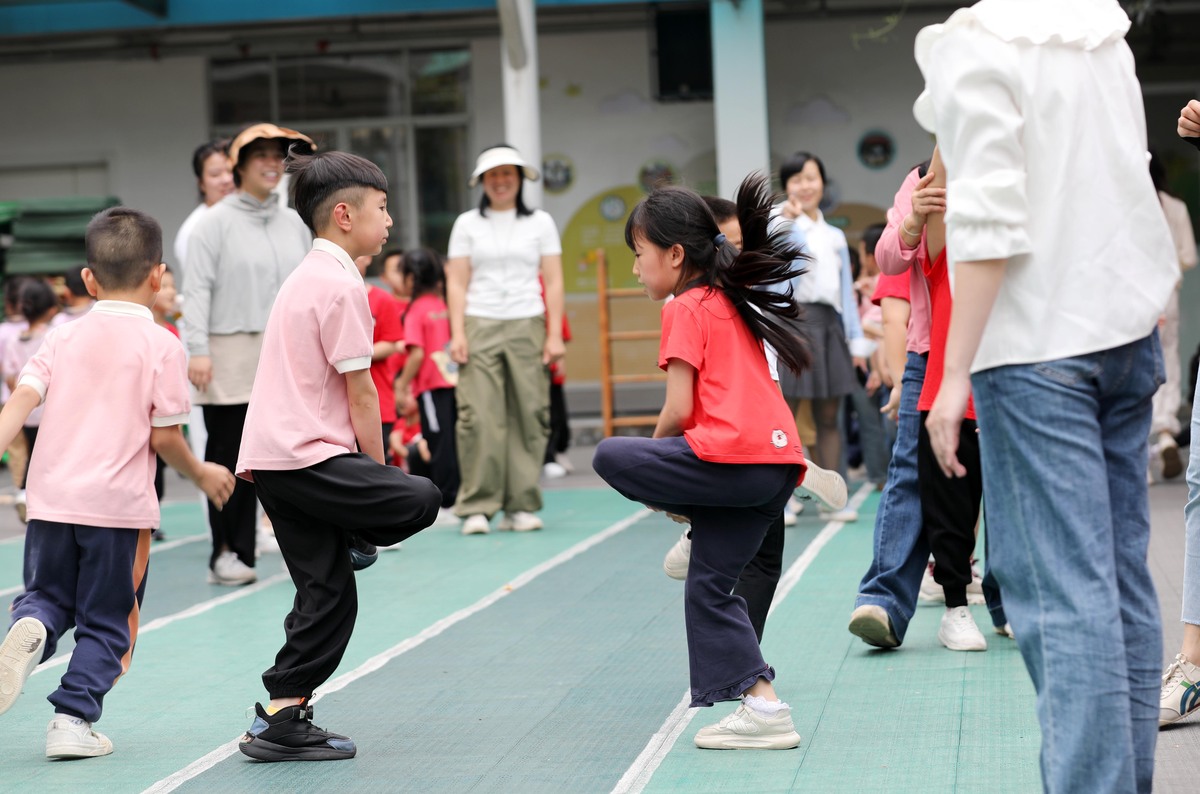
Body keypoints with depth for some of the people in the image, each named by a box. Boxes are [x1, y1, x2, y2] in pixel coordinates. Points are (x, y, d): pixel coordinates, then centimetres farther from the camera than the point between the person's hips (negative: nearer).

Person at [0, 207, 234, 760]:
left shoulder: (63, 339, 7)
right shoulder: (162, 346, -4)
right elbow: (164, 437, -5)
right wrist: (203, 475, 11)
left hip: (52, 498, 3)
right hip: (118, 504, -3)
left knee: (49, 595, 20)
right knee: (105, 621, 9)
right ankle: (72, 719, 3)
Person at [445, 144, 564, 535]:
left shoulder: (540, 222, 12)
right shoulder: (467, 224, 11)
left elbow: (553, 282, 9)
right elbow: (457, 283, 7)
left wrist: (555, 334, 0)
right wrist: (457, 333, -3)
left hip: (527, 327, 1)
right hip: (480, 326, -1)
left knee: (529, 415, -4)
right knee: (479, 416, -10)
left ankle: (521, 506, 2)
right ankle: (476, 507, -6)